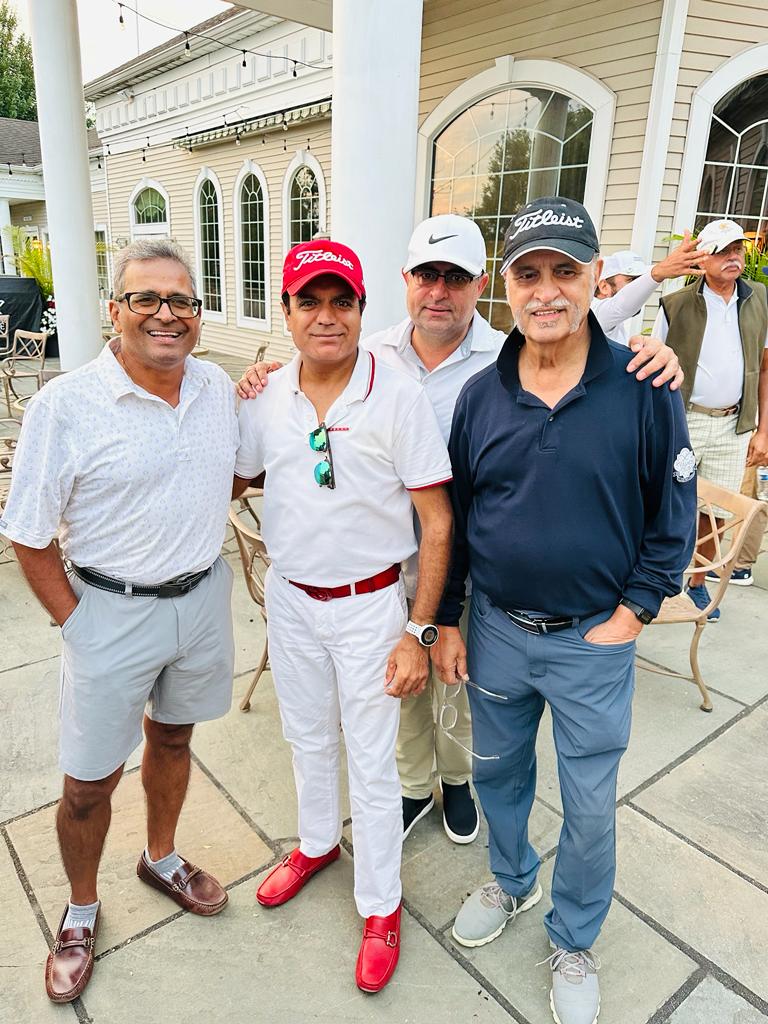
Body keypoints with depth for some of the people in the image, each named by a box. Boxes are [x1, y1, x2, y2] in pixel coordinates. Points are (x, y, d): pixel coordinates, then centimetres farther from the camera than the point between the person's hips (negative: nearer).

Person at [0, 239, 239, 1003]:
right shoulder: (65, 405, -15)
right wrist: (75, 623, -10)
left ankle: (161, 859, 50)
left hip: (203, 597, 5)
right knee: (89, 782, 10)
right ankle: (81, 912, 39)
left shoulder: (219, 389, -1)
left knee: (172, 738, 24)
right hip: (113, 613, -4)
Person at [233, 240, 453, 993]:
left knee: (371, 763, 9)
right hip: (289, 598, 4)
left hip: (369, 606, -4)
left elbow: (437, 525, -14)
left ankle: (380, 905, 34)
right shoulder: (266, 398, -4)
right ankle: (317, 843, 52)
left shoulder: (400, 399, -16)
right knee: (306, 738, 24)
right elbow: (229, 480, 14)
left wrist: (419, 632, -15)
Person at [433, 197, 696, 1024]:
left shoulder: (643, 388, -12)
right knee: (497, 772, 22)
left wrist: (631, 615, -8)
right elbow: (451, 516, 4)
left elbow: (673, 516, -4)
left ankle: (573, 942, 41)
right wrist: (447, 622, 5)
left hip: (594, 642, -2)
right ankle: (510, 883, 52)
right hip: (495, 629, 3)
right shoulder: (479, 394, -4)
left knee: (589, 805, 13)